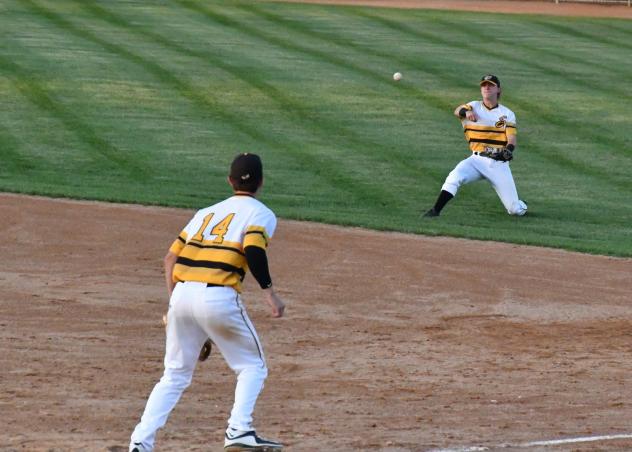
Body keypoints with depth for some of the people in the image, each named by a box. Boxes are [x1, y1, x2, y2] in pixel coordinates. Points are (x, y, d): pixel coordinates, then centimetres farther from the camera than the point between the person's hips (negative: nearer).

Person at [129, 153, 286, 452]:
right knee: (252, 367, 12)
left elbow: (170, 257, 19)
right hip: (219, 297, -5)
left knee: (175, 375, 16)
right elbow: (253, 250, -13)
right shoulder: (260, 214, 8)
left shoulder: (206, 213, 25)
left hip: (181, 293, 5)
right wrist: (269, 291, -15)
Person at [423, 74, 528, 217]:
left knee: (514, 209, -1)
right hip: (477, 160, 0)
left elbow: (511, 141, -1)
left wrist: (508, 150, -25)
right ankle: (435, 211, -24)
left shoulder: (507, 114, 7)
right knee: (454, 177, -30)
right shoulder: (474, 106, 7)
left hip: (499, 163, 0)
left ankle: (520, 206, 35)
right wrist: (466, 112, -39)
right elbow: (457, 111, -14)